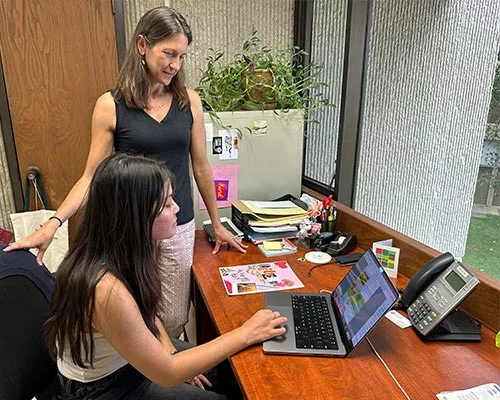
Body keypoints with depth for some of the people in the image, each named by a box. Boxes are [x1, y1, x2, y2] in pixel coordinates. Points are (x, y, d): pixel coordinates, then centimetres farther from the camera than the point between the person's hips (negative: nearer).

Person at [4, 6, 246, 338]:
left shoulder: (189, 101, 1)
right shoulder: (111, 106, -4)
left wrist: (217, 224, 12)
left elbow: (201, 167, 7)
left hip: (179, 230, 2)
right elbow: (92, 177, -1)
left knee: (174, 321, 5)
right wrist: (52, 224, -14)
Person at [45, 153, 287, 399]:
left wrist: (172, 355, -6)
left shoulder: (119, 252, -15)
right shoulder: (107, 291, -39)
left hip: (126, 359, 6)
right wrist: (246, 334, -24)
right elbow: (166, 374, -27)